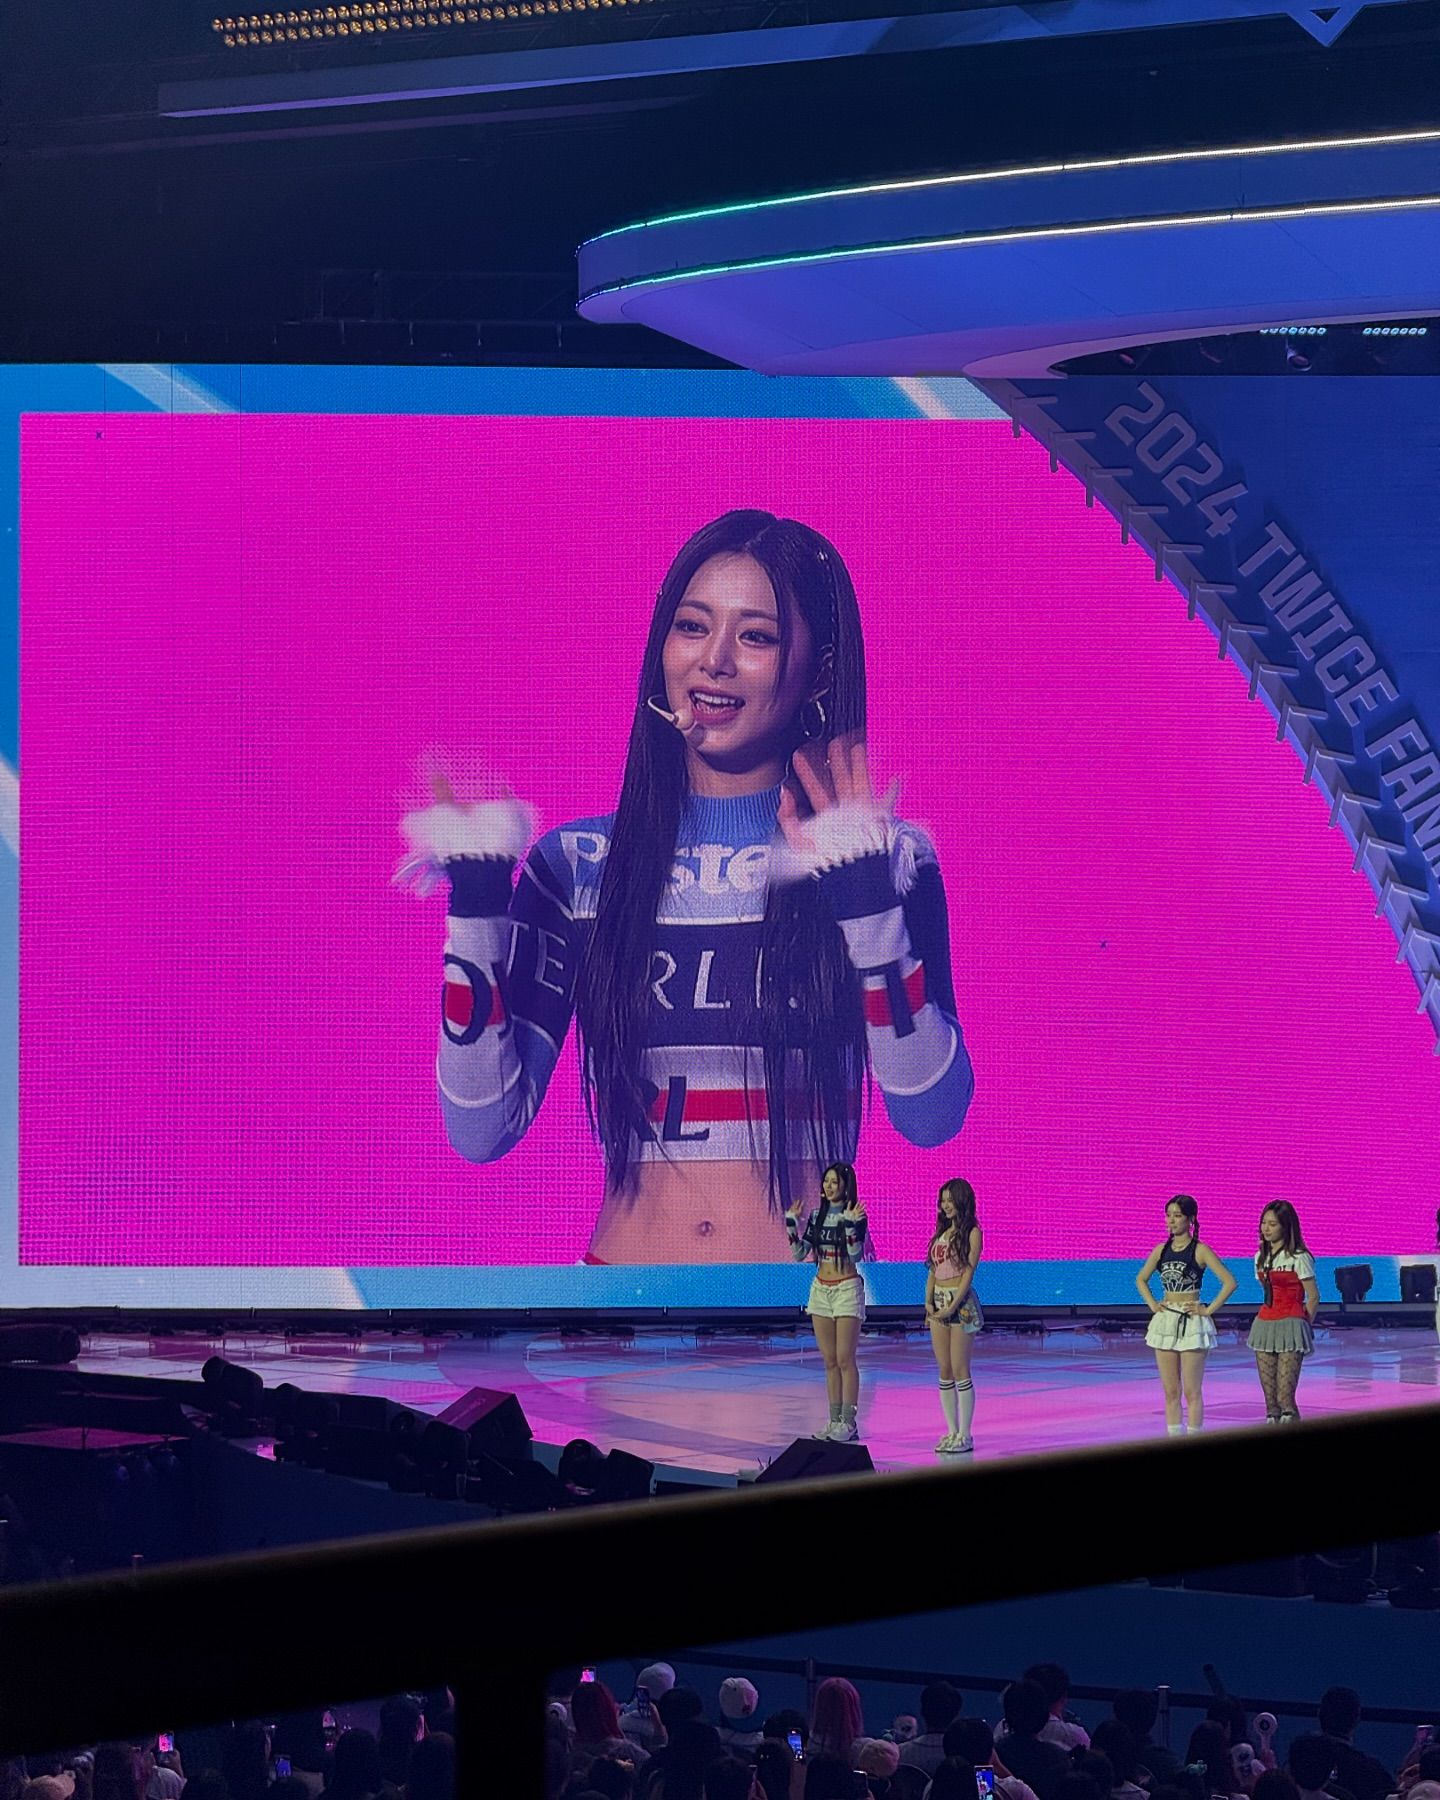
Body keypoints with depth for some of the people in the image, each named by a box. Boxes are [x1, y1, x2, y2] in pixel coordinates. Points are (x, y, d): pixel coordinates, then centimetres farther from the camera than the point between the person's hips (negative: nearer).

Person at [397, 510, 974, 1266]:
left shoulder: (883, 857, 1)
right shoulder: (575, 863, 4)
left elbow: (933, 1117, -10)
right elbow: (483, 1130, -3)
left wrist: (870, 912, -18)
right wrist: (474, 907, -10)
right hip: (625, 1283, 2)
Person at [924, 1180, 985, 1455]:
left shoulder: (972, 1233, -5)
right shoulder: (941, 1232, 15)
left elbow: (968, 1272, -11)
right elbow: (932, 1270, 14)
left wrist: (952, 1308, -17)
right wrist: (928, 1302, 0)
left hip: (960, 1302, -7)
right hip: (938, 1302, 7)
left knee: (960, 1370, -6)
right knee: (944, 1371, 7)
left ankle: (965, 1435, -3)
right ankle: (952, 1431, 11)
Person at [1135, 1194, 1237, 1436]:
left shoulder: (1200, 1251, -7)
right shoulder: (1161, 1250, 8)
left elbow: (1229, 1282, -12)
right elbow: (1141, 1279, 23)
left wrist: (1208, 1310, -12)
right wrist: (1152, 1304, 9)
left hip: (1192, 1324, -5)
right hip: (1165, 1322, 5)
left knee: (1192, 1391, -2)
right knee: (1170, 1391, 7)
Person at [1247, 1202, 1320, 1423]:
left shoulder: (1298, 1258, -7)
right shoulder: (1260, 1257, 12)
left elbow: (1313, 1297, -4)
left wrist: (1303, 1326, 1)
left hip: (1289, 1324, -6)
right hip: (1264, 1323, 7)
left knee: (1285, 1397, -11)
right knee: (1269, 1397, 4)